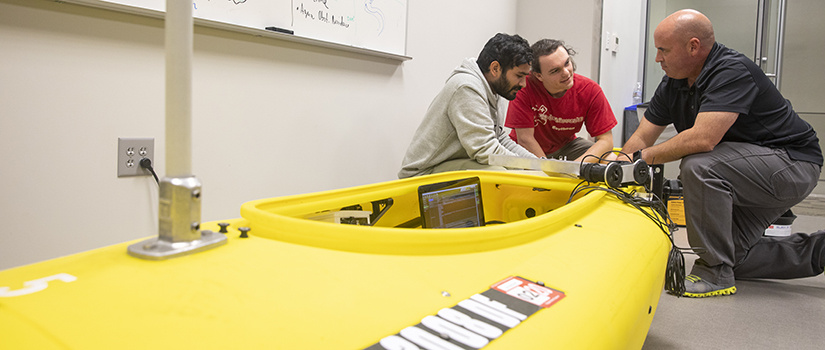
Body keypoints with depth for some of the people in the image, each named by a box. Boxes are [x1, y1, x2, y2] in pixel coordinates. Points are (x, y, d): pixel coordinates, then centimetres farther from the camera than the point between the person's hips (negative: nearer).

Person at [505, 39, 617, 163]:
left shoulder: (591, 90, -18)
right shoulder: (525, 87, -27)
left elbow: (606, 140, -15)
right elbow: (525, 138, -23)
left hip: (566, 146, 4)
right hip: (528, 151, -4)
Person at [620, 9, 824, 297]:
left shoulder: (732, 71, -26)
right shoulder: (672, 84, -1)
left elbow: (702, 139, -39)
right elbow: (641, 138, 2)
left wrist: (644, 157, -26)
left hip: (793, 165, -9)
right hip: (746, 172, 9)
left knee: (698, 166, -34)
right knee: (732, 256, 10)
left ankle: (715, 272, -20)